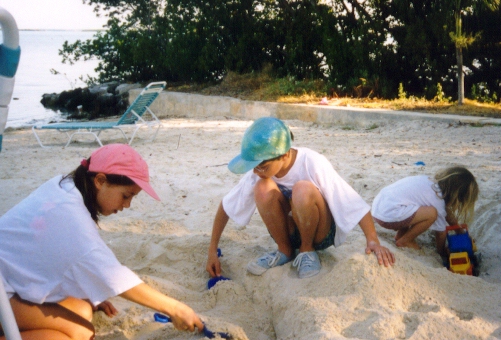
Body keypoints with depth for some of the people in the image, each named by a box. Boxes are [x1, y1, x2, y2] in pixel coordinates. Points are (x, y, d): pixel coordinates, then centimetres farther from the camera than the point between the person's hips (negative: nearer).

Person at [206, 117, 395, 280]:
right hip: (290, 232, 3)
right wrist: (212, 250, -6)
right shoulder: (259, 171, -16)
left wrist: (373, 241, -39)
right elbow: (226, 206, -6)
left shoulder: (312, 163, -27)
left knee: (303, 189, -35)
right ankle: (285, 251, -5)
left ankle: (308, 251, -8)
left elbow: (354, 204, -27)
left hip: (321, 234, -3)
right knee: (262, 189, -27)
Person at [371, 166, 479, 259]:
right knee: (431, 213, -17)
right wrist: (442, 252, 20)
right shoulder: (438, 201, -9)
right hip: (387, 216, -10)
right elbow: (441, 231, 3)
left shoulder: (429, 181, 14)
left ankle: (400, 235, 19)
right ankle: (405, 241, 1)